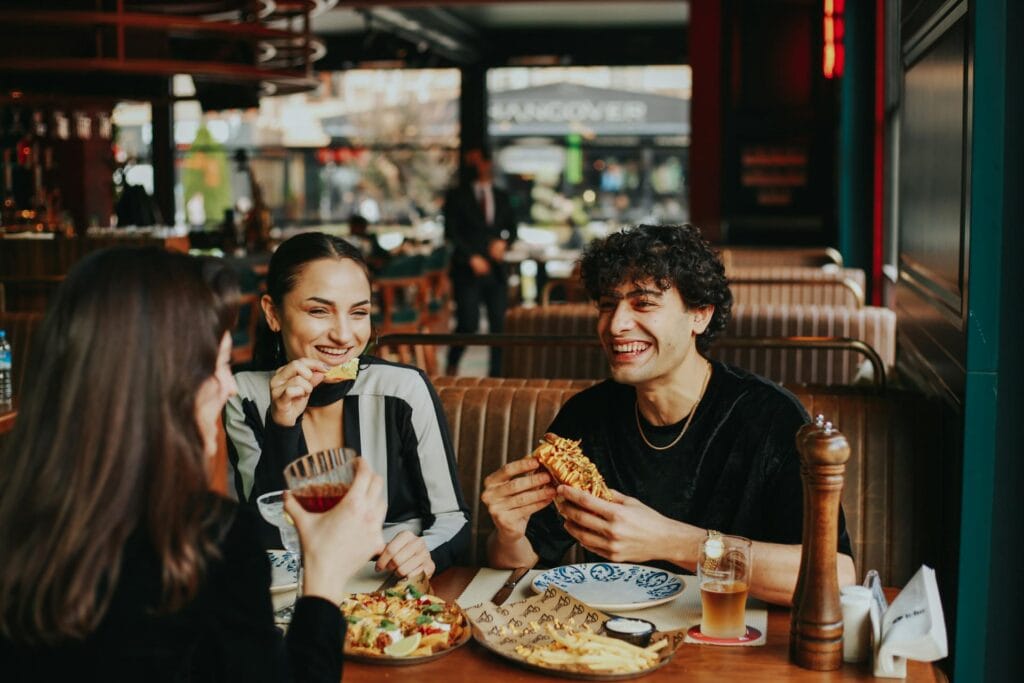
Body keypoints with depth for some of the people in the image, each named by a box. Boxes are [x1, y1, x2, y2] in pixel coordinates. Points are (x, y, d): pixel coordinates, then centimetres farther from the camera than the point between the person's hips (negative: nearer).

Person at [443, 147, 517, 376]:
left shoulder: (501, 197, 15)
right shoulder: (457, 196, 3)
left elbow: (511, 227, 20)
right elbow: (450, 232, -3)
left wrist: (503, 242, -2)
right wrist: (471, 257, -12)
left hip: (496, 269, 4)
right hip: (468, 270, -4)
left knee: (499, 324, -1)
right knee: (468, 324, -10)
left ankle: (496, 373, 8)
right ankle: (452, 366, 15)